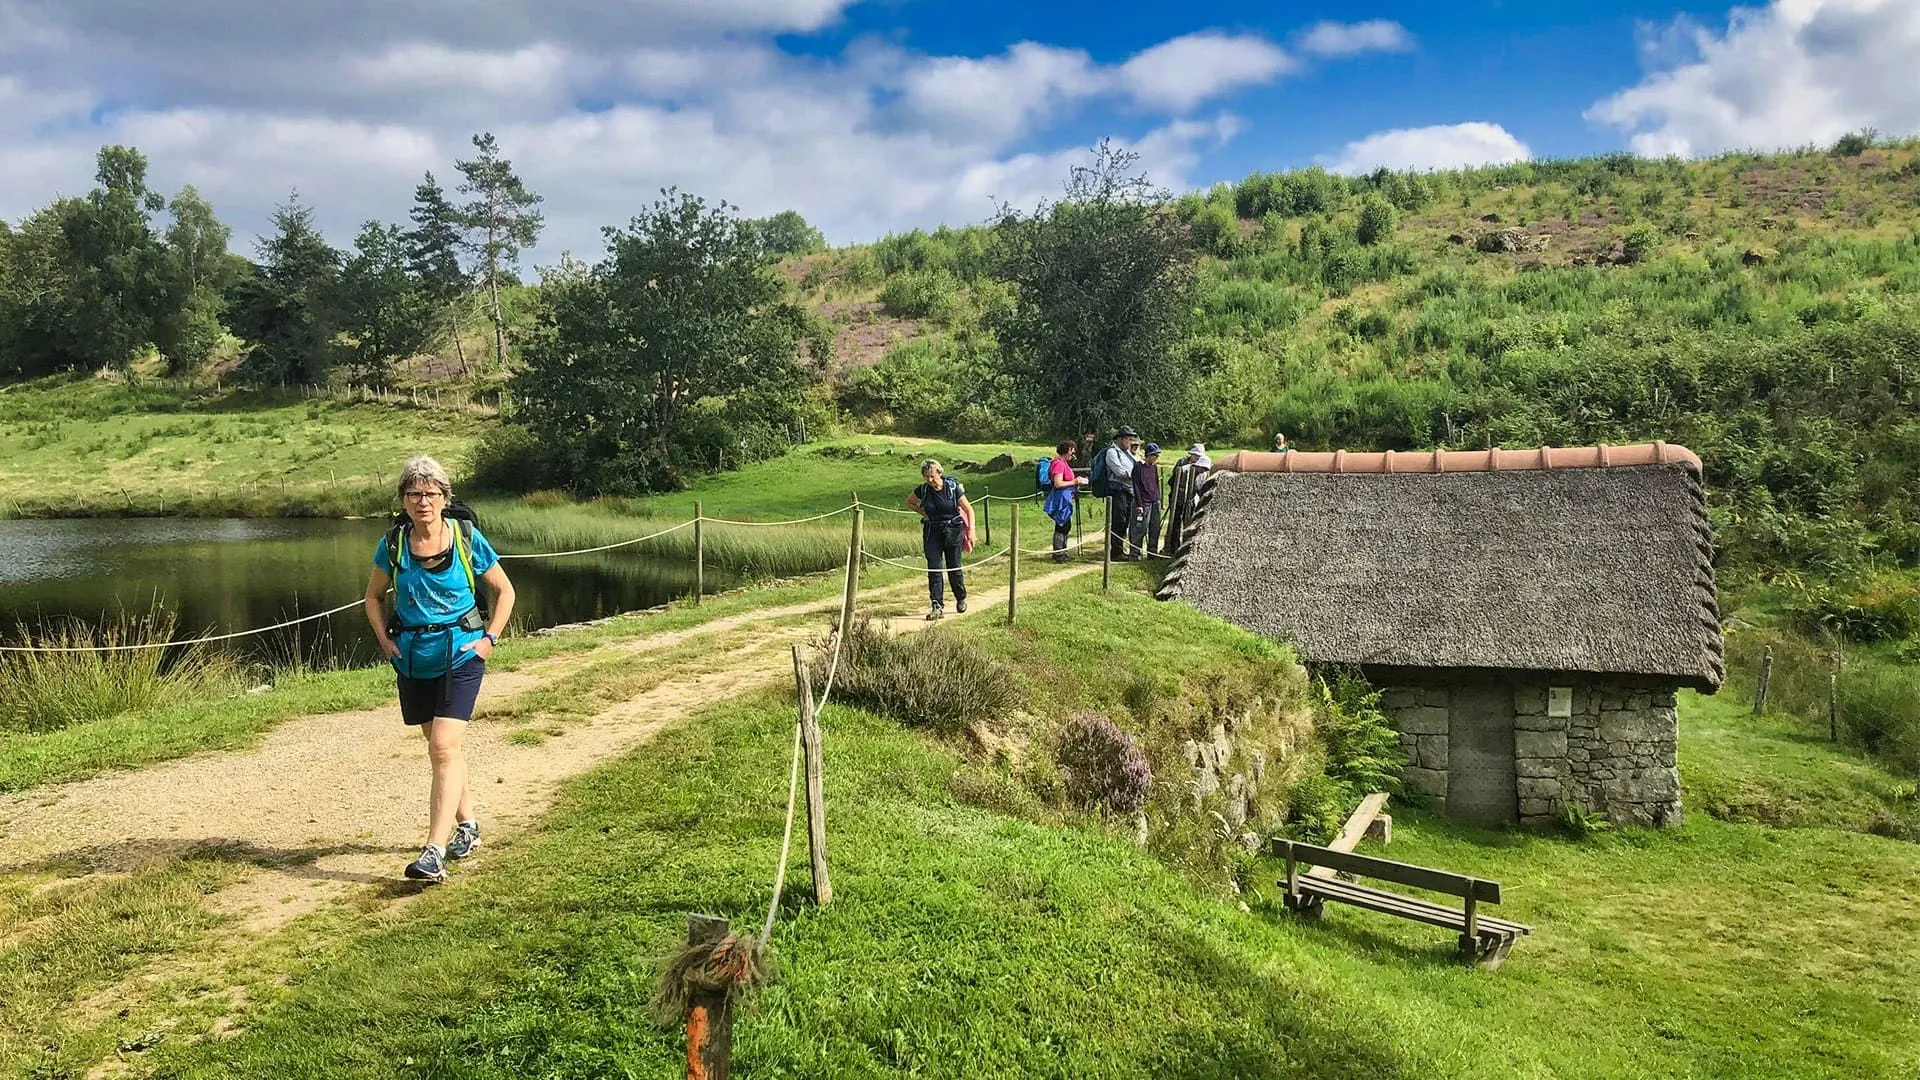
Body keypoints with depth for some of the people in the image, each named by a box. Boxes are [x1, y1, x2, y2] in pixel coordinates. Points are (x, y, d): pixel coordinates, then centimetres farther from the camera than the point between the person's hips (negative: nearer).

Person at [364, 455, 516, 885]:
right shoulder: (394, 544, -1)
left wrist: (488, 639, -5)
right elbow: (374, 596, 15)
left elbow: (505, 591, 4)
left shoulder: (467, 538, -7)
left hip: (460, 656, -4)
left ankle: (434, 851, -17)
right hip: (413, 660, 4)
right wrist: (386, 641, 2)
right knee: (442, 748, 16)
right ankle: (466, 826, 35)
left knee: (444, 748, -14)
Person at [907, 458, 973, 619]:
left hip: (953, 531, -2)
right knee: (934, 568, -7)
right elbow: (909, 502, 18)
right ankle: (937, 606, -7)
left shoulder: (953, 487, -10)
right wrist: (923, 512, 2)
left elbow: (969, 510, -3)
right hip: (932, 532, 2)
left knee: (954, 568, 3)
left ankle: (961, 599, 28)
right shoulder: (923, 490, -3)